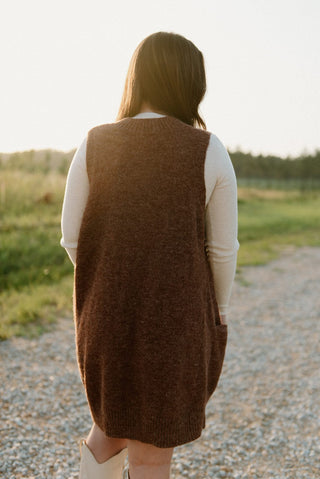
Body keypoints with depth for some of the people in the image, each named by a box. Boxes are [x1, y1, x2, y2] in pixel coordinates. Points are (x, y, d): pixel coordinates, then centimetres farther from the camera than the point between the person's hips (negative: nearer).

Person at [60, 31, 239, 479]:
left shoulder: (94, 145, -4)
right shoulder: (209, 151, -10)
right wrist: (219, 311, 10)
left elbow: (72, 237, -1)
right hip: (177, 314, -2)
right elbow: (222, 248, -6)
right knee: (154, 442, 15)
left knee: (115, 414, 29)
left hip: (105, 310, 3)